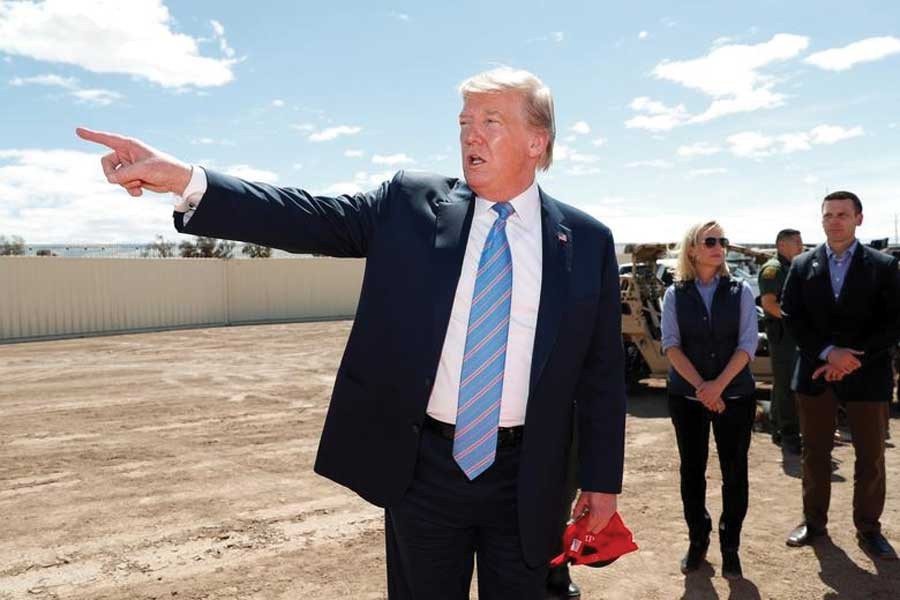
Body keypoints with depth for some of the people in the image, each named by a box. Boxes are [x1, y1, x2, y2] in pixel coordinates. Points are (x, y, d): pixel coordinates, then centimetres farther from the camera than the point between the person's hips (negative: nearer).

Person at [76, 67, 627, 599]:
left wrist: (602, 479, 3)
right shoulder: (411, 203, 0)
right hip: (421, 466, 0)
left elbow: (602, 373, 2)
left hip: (524, 481, 0)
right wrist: (185, 180, -21)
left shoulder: (588, 242, 0)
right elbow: (310, 218, -9)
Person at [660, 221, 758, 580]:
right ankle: (697, 540, 24)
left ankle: (730, 546, 20)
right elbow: (671, 345, -5)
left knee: (735, 471, 5)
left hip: (735, 395, 0)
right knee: (692, 469, 8)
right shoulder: (675, 294, 1)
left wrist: (719, 384, -17)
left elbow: (747, 343, -6)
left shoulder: (740, 291, 2)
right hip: (686, 395, 0)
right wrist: (700, 385, -16)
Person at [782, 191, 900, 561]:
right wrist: (828, 352, -13)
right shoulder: (802, 266, 3)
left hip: (867, 374, -1)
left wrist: (852, 358, -14)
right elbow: (792, 318, 0)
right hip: (815, 373, 2)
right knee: (815, 453, 11)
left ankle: (868, 529, 24)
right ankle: (814, 521, 25)